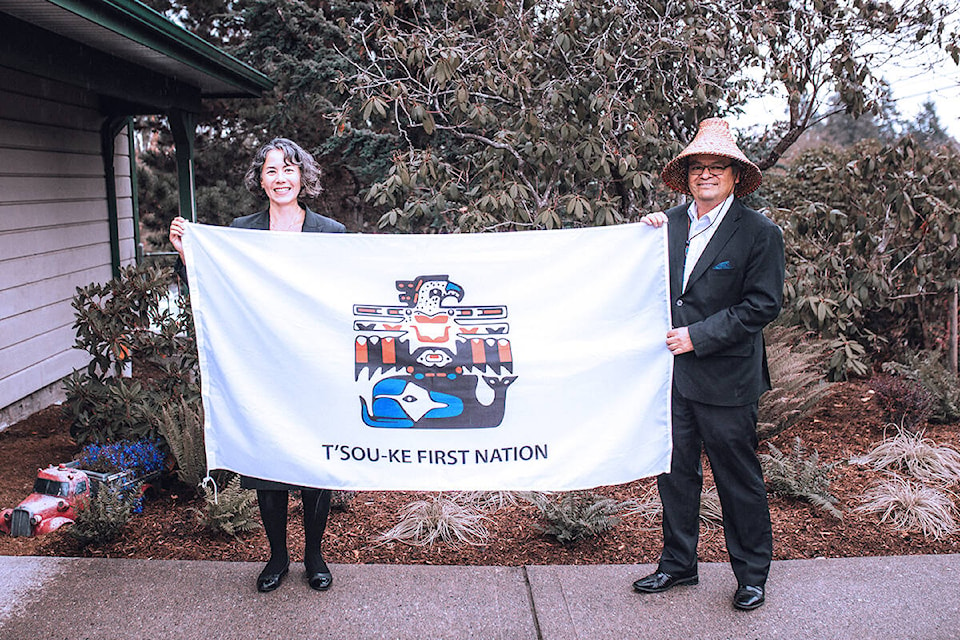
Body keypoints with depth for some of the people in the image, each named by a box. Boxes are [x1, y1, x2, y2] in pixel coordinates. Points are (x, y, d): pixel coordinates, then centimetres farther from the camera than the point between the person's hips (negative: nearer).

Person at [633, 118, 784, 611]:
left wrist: (699, 336, -15)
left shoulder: (760, 233, -6)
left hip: (725, 379, -4)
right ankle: (677, 564, 31)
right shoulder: (670, 224, 6)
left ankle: (752, 574, 27)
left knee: (738, 479, 8)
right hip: (672, 372, 5)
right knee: (674, 472, 14)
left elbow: (763, 305, -10)